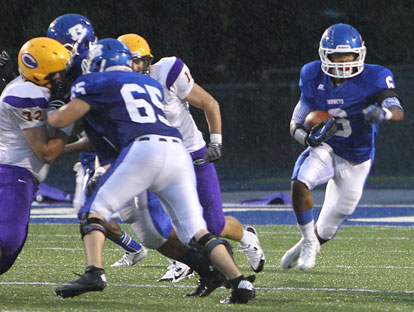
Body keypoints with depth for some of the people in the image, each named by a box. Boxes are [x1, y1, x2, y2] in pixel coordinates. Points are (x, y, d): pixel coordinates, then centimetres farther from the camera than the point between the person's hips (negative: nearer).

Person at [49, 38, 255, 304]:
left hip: (144, 151, -6)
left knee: (95, 212, 4)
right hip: (178, 151, 6)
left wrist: (50, 112, 32)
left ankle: (95, 272, -17)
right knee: (196, 232, 7)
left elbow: (61, 120, 7)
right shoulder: (151, 85, 32)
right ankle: (239, 280, -7)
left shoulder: (99, 83, 12)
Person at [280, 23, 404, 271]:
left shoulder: (373, 78, -18)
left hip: (356, 160, -1)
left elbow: (398, 112, -33)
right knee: (300, 183, -31)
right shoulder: (313, 77, -9)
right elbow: (297, 123, -2)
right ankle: (309, 241, -9)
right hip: (325, 148, 1)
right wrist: (306, 136, -25)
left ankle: (310, 245, 42)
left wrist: (383, 113, -57)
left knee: (328, 229, 6)